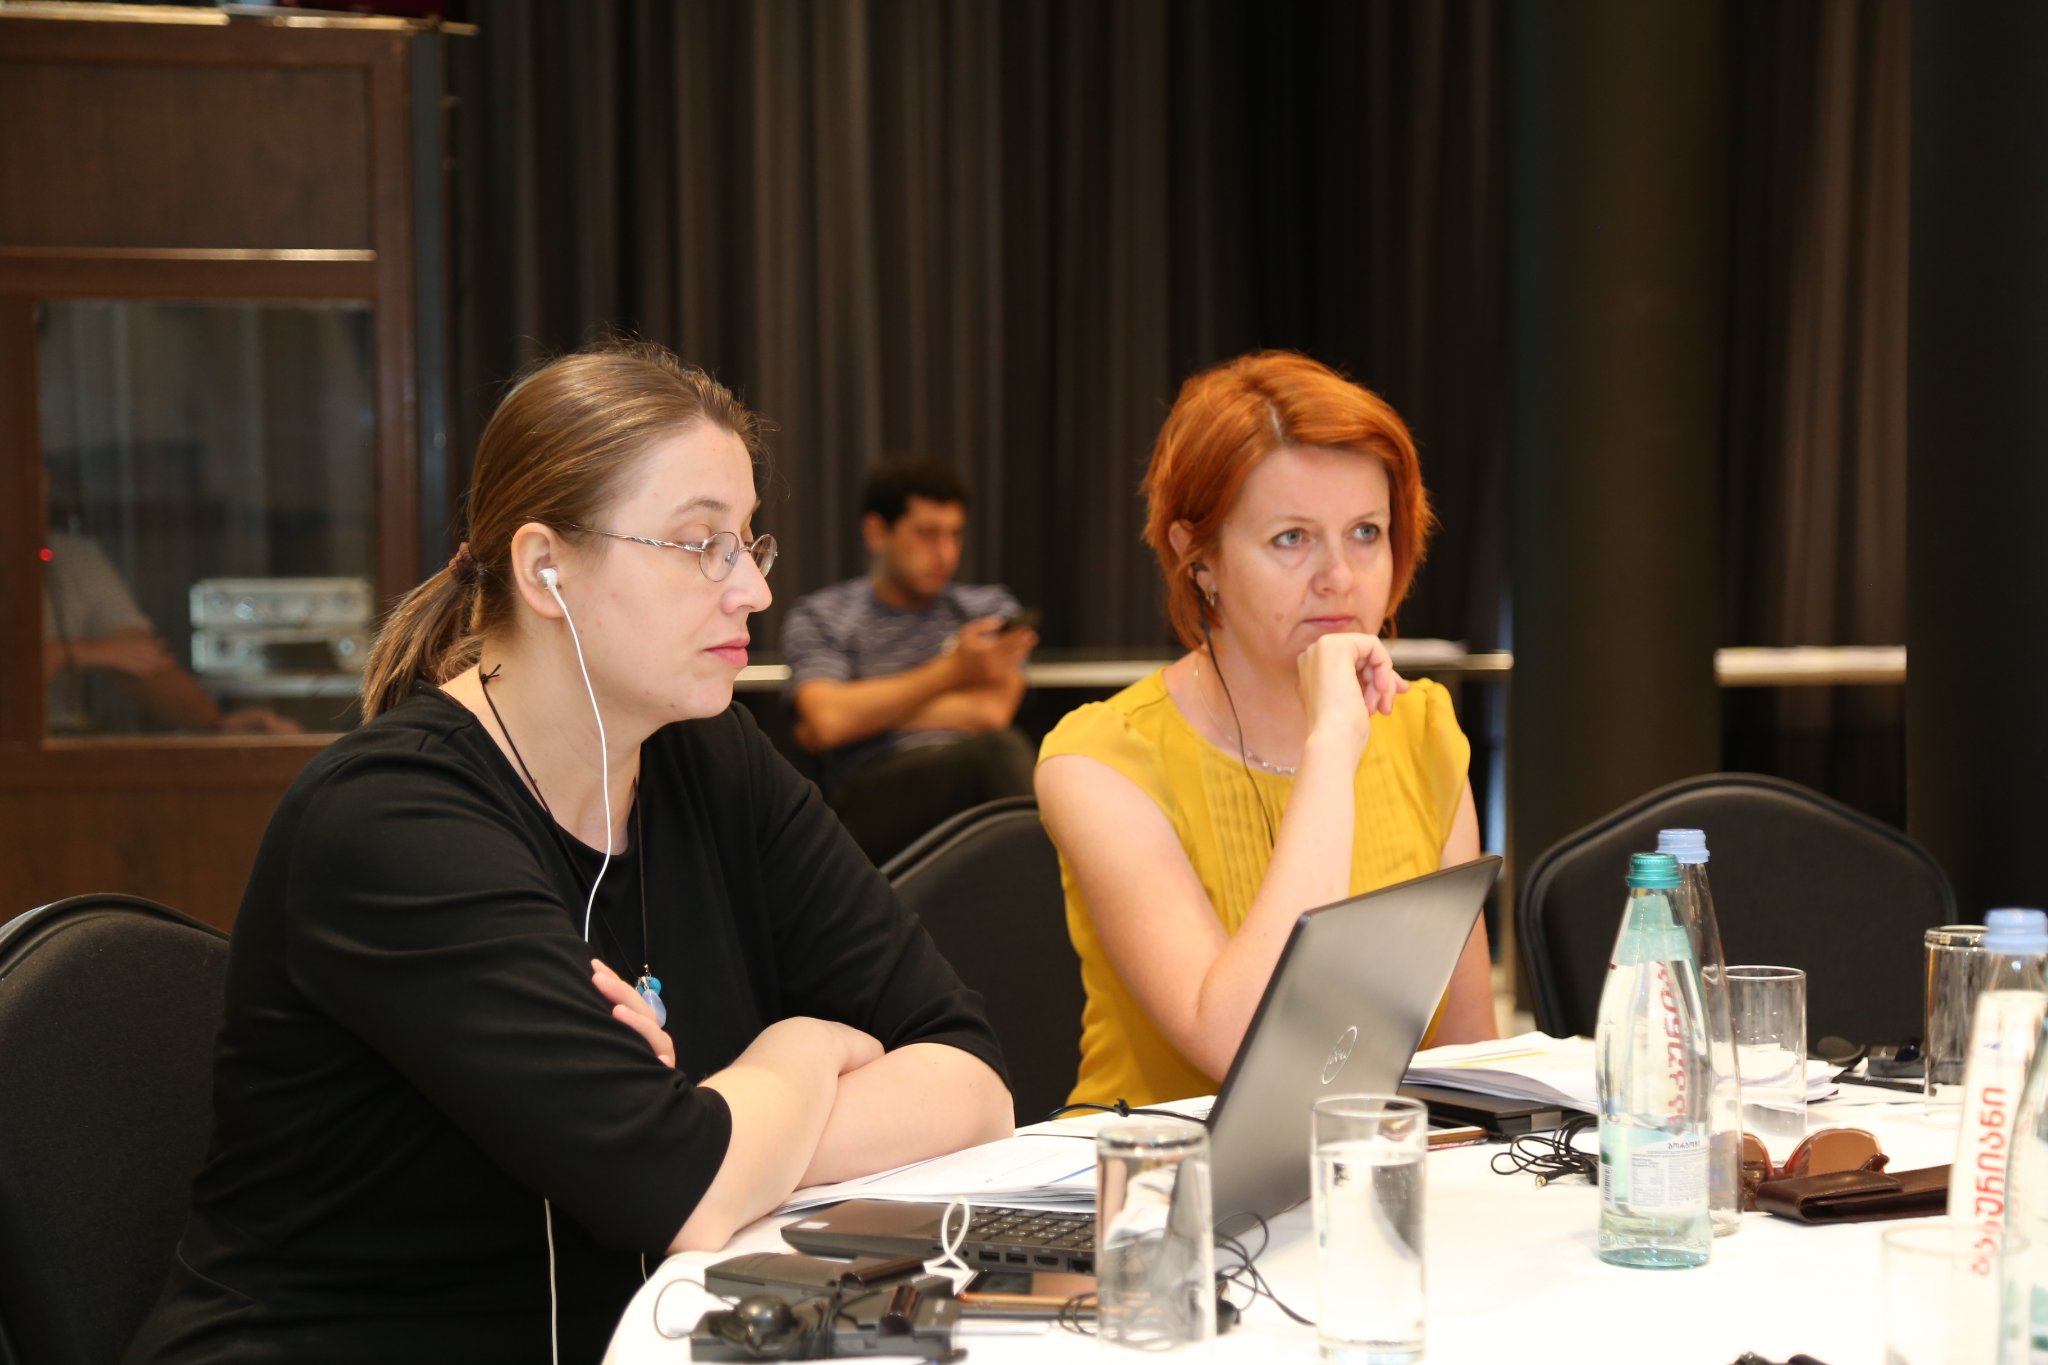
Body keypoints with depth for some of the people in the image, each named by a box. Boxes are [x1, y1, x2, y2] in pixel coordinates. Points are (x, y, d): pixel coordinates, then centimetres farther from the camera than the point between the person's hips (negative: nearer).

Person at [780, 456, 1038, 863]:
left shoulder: (989, 607, 21)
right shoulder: (817, 619, 14)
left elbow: (992, 711, 2)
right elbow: (825, 722, -7)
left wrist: (867, 716, 1)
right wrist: (951, 672, -1)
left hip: (972, 788, 3)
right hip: (872, 800, -3)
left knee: (1003, 747, -35)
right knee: (996, 749, -35)